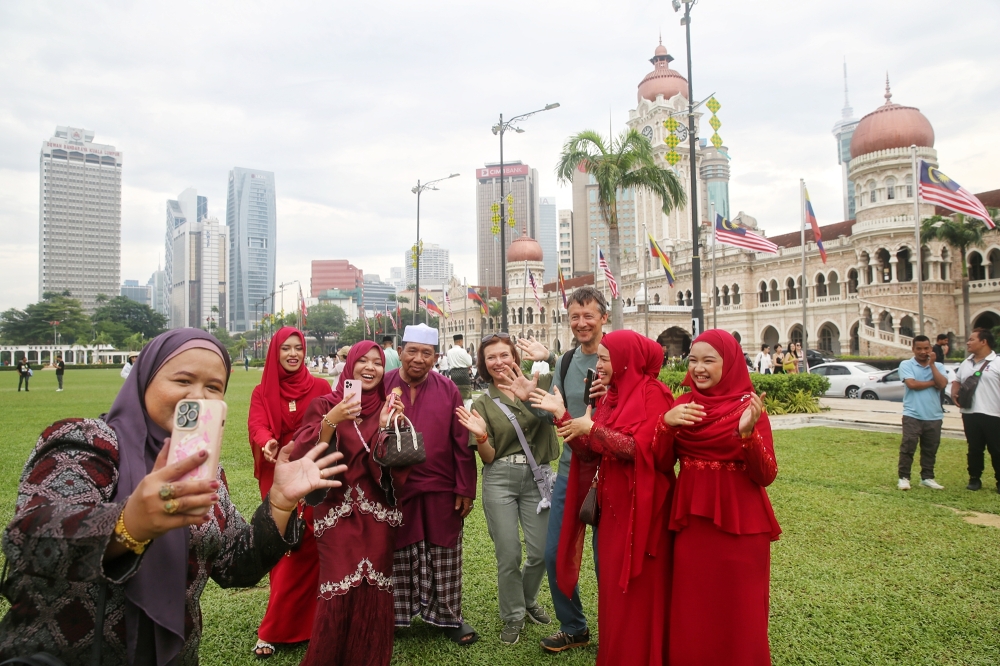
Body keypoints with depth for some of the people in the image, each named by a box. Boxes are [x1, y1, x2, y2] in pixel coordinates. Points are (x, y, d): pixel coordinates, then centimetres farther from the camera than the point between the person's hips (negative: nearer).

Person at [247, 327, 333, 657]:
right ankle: (287, 623, 17)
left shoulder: (320, 387, 4)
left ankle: (273, 629, 14)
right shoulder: (262, 392, 6)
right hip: (277, 479, 1)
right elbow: (257, 425, -11)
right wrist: (266, 443, -32)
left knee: (305, 548, -2)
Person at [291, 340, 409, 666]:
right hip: (338, 513, -2)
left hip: (378, 513, 2)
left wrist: (385, 426, -15)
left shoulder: (388, 409, 8)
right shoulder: (326, 404, 0)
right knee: (339, 592, -8)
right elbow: (304, 454, -13)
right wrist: (331, 420, -26)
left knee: (374, 592, 1)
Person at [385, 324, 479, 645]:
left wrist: (465, 490, -3)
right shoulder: (382, 387, -3)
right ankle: (394, 615, 33)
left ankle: (448, 616, 30)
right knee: (397, 556, 14)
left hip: (441, 491, 1)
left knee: (444, 558, 12)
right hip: (394, 491, 0)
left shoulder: (447, 390, -2)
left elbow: (462, 444, -1)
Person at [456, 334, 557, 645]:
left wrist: (530, 395, -32)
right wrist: (481, 435, -21)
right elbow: (488, 457, -1)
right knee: (508, 555, 3)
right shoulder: (482, 403, 2)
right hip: (500, 480, 0)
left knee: (541, 552, 5)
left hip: (537, 477, 1)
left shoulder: (538, 385, 1)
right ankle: (513, 616, 28)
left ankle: (528, 599, 36)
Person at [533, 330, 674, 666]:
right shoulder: (610, 396, 11)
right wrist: (561, 414, -3)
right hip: (612, 505, 8)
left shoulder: (652, 393, -12)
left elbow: (639, 448, -23)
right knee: (612, 586, 15)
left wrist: (591, 428, -17)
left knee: (638, 591, 4)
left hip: (641, 508, -7)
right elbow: (589, 451, 6)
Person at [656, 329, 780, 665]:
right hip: (691, 523, 3)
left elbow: (766, 476, -12)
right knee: (691, 615, 11)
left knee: (737, 615, 8)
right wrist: (666, 423, -17)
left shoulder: (748, 407, -7)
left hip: (739, 525, -3)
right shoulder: (682, 405, 4)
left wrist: (748, 433, -29)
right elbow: (661, 464, -1)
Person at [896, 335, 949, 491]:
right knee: (908, 447, -4)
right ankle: (904, 477, 3)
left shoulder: (938, 366, 9)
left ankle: (927, 477, 22)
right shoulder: (906, 365, -2)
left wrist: (932, 364, -8)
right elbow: (912, 384, -16)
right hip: (912, 415, -4)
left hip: (934, 417, 4)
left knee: (930, 449, 11)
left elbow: (942, 384, -9)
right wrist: (933, 383, -4)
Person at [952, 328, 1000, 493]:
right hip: (969, 413, 5)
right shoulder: (966, 363, 14)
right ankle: (974, 479, 22)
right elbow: (957, 381, 26)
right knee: (974, 449, 13)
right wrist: (954, 394, 7)